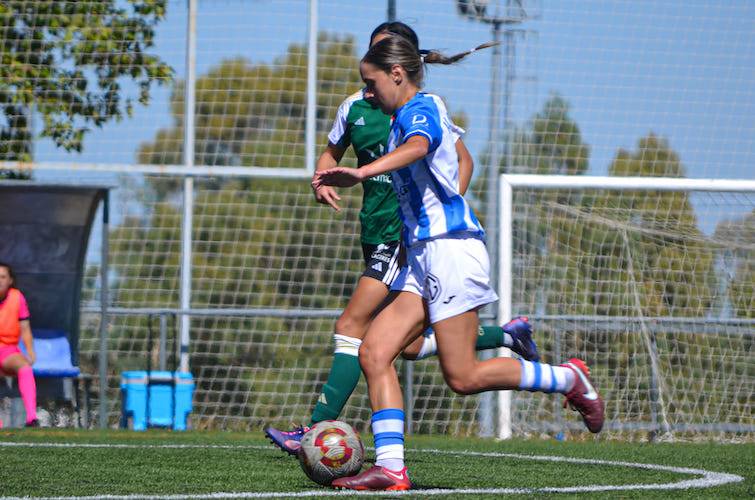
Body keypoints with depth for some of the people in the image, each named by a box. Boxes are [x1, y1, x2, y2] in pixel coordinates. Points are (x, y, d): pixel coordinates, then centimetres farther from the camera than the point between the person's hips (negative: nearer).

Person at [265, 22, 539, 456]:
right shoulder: (355, 107, 9)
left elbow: (464, 162, 2)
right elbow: (332, 153, 23)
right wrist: (323, 180, 1)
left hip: (412, 232, -7)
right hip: (376, 233, 7)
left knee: (353, 327, -15)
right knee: (410, 346, 11)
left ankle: (318, 429, -15)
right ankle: (507, 334, 29)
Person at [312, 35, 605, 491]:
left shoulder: (420, 108, -8)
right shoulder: (406, 117, 22)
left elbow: (418, 146, -32)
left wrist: (362, 173, -50)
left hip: (450, 246, -10)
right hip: (422, 255, 10)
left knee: (463, 377, -9)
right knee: (374, 353, -5)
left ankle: (569, 379, 8)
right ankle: (390, 467, -12)